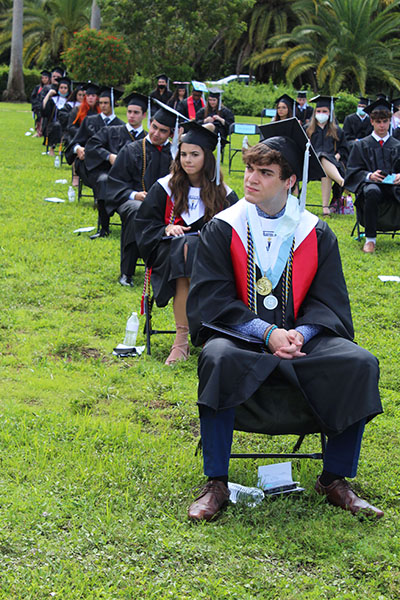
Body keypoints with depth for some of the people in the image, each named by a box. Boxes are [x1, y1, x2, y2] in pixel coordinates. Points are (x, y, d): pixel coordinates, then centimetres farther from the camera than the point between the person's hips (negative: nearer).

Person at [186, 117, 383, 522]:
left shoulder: (315, 234, 7)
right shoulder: (222, 230, 2)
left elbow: (328, 302, 3)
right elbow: (212, 300, -6)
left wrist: (301, 334, -19)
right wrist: (267, 333, -19)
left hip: (300, 336, 2)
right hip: (238, 335, -2)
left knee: (359, 364, -24)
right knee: (219, 359, -37)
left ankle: (335, 480, -7)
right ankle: (215, 484, -24)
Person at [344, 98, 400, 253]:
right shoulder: (361, 145, 13)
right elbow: (353, 172, 6)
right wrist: (369, 176, -14)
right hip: (370, 183, -1)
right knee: (372, 191, -41)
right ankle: (370, 239, -32)